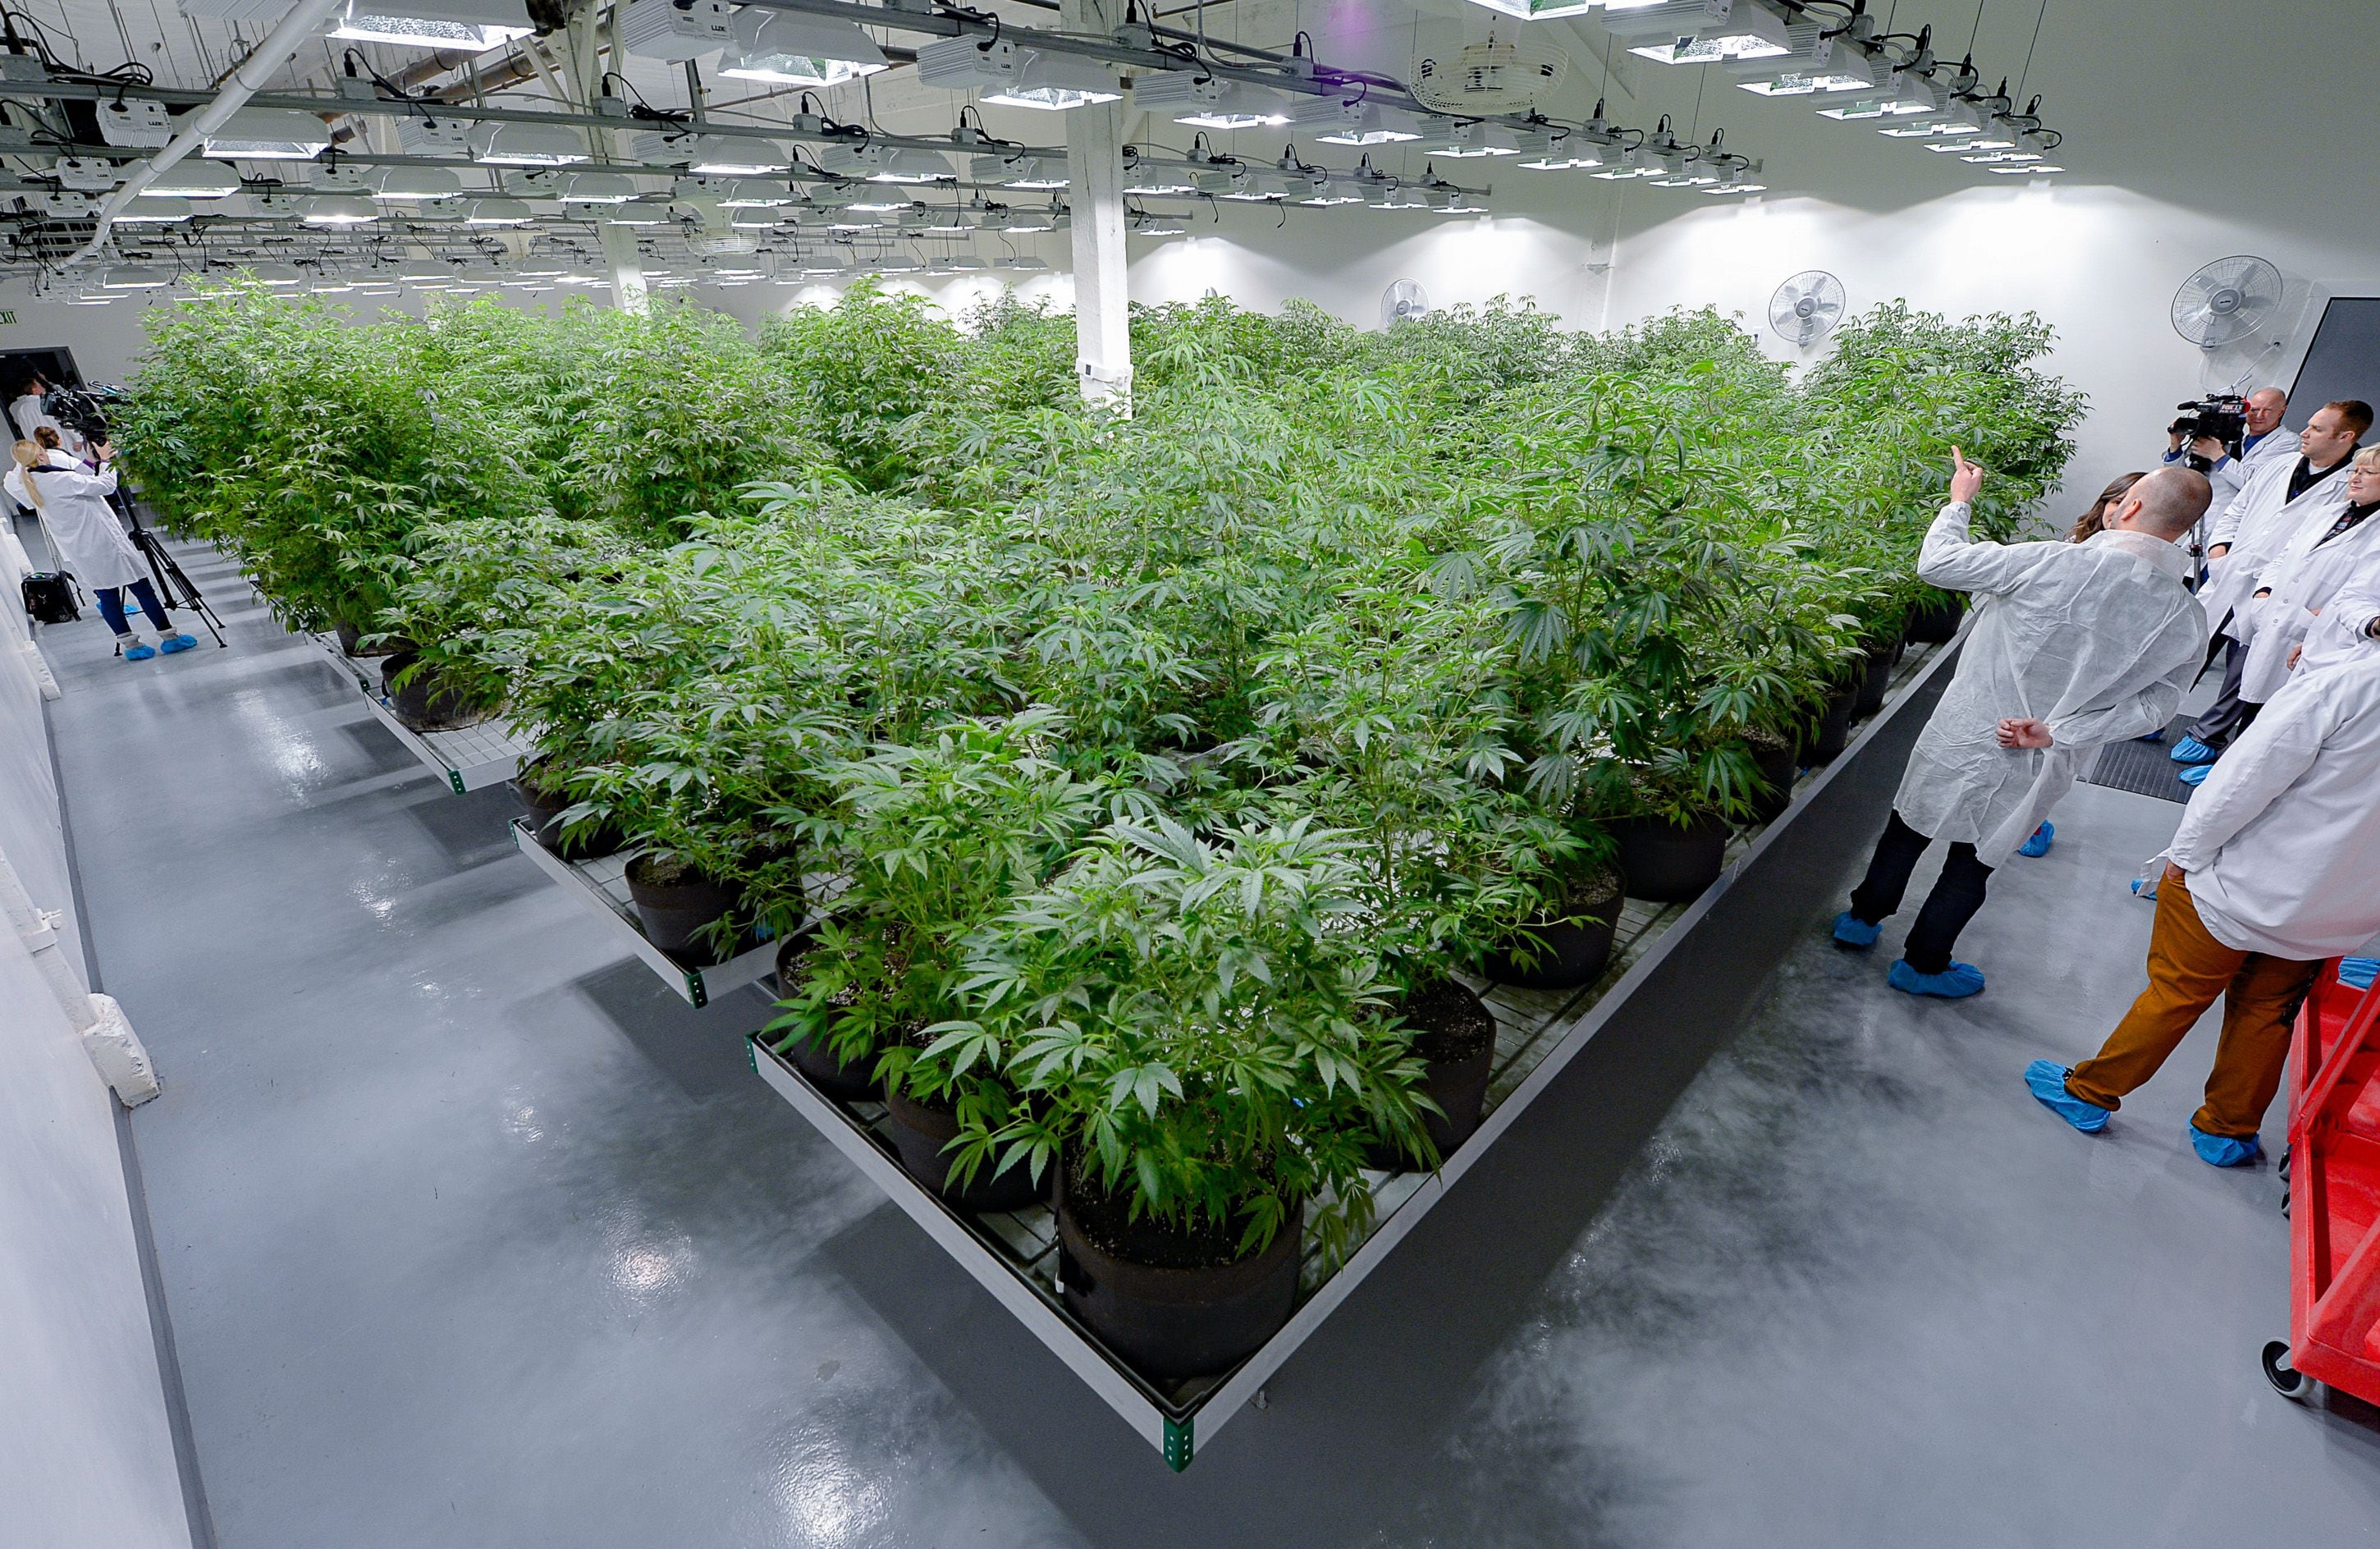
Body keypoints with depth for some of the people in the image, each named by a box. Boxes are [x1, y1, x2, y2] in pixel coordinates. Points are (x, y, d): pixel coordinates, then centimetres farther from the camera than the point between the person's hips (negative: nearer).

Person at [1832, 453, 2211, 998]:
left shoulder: (2055, 563, -22)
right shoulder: (2187, 621, -10)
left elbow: (1938, 563, -14)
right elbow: (2157, 703, -8)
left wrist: (1961, 499, 2)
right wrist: (2060, 732, -11)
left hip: (1963, 740, -2)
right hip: (2035, 772, 2)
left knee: (1909, 829, 21)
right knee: (1974, 863, 19)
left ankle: (1863, 919, 39)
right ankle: (1923, 963, 33)